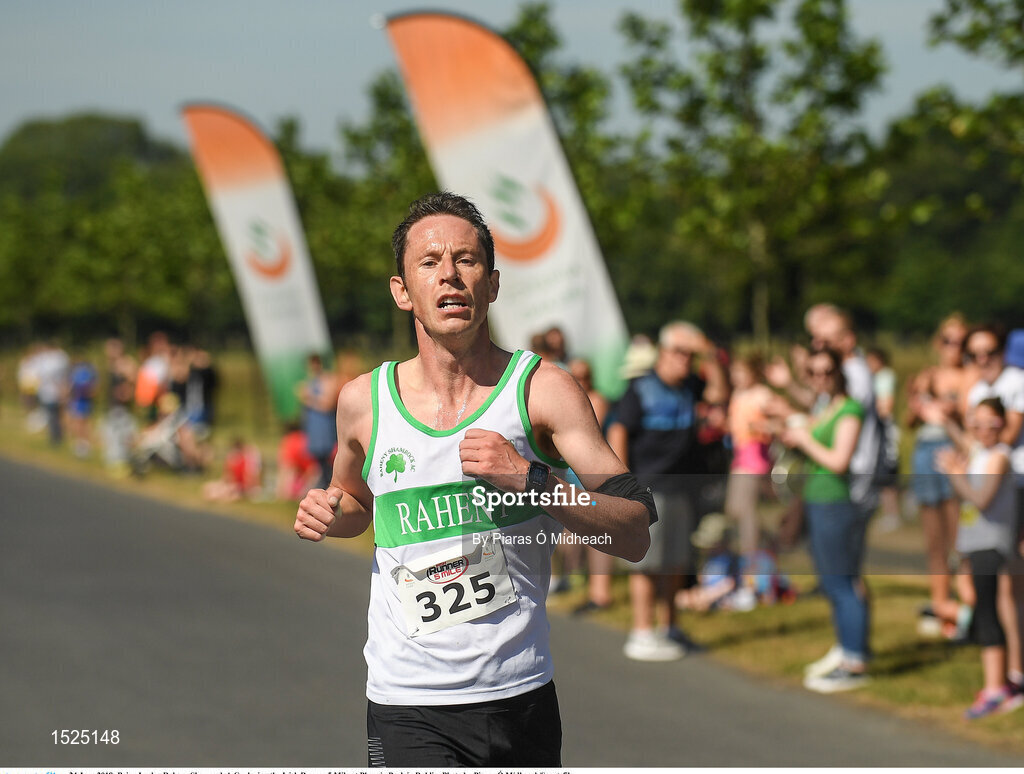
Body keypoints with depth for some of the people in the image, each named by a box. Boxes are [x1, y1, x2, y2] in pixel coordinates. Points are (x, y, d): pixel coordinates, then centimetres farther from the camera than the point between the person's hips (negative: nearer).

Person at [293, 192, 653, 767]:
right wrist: (332, 515, 2)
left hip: (523, 694, 1)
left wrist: (532, 480, -21)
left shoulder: (543, 389, -3)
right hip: (408, 706, -1)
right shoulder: (363, 401, 4)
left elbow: (635, 537, -7)